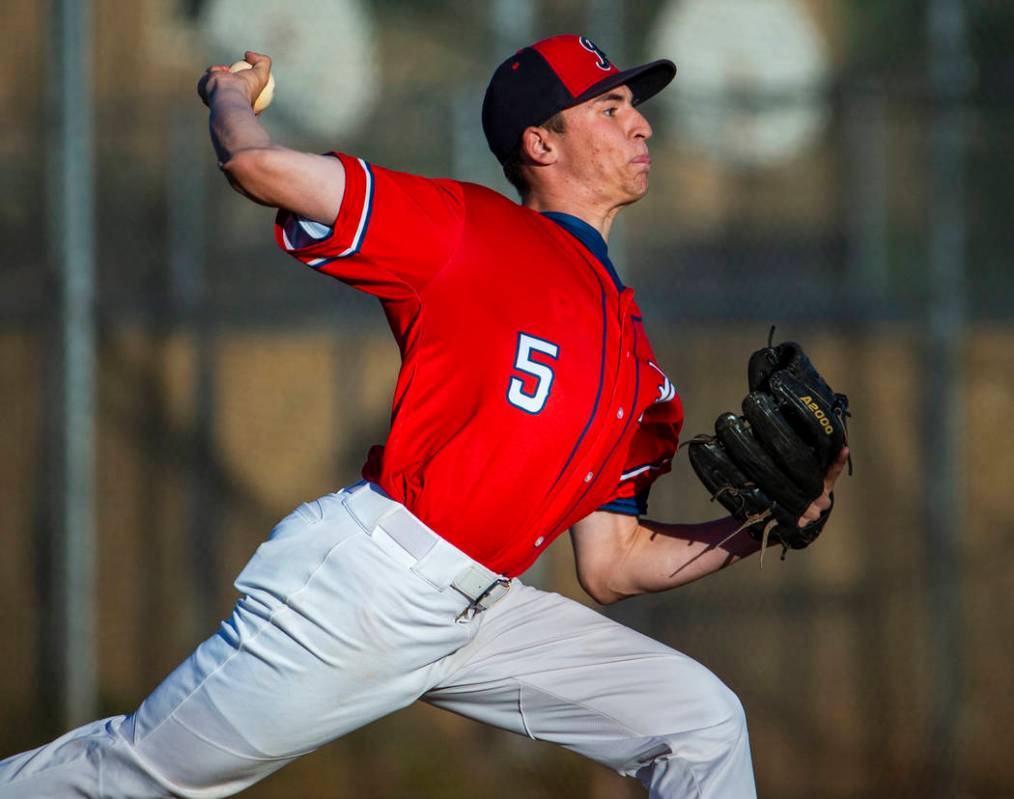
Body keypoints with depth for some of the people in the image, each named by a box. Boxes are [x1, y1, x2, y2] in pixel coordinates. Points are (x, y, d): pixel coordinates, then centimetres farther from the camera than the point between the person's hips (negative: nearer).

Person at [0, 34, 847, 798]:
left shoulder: (634, 358, 18)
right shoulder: (473, 230, -3)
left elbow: (611, 565, 18)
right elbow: (260, 167, -11)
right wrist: (232, 97, 11)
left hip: (481, 614, 7)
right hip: (367, 583, -7)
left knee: (704, 722, 3)